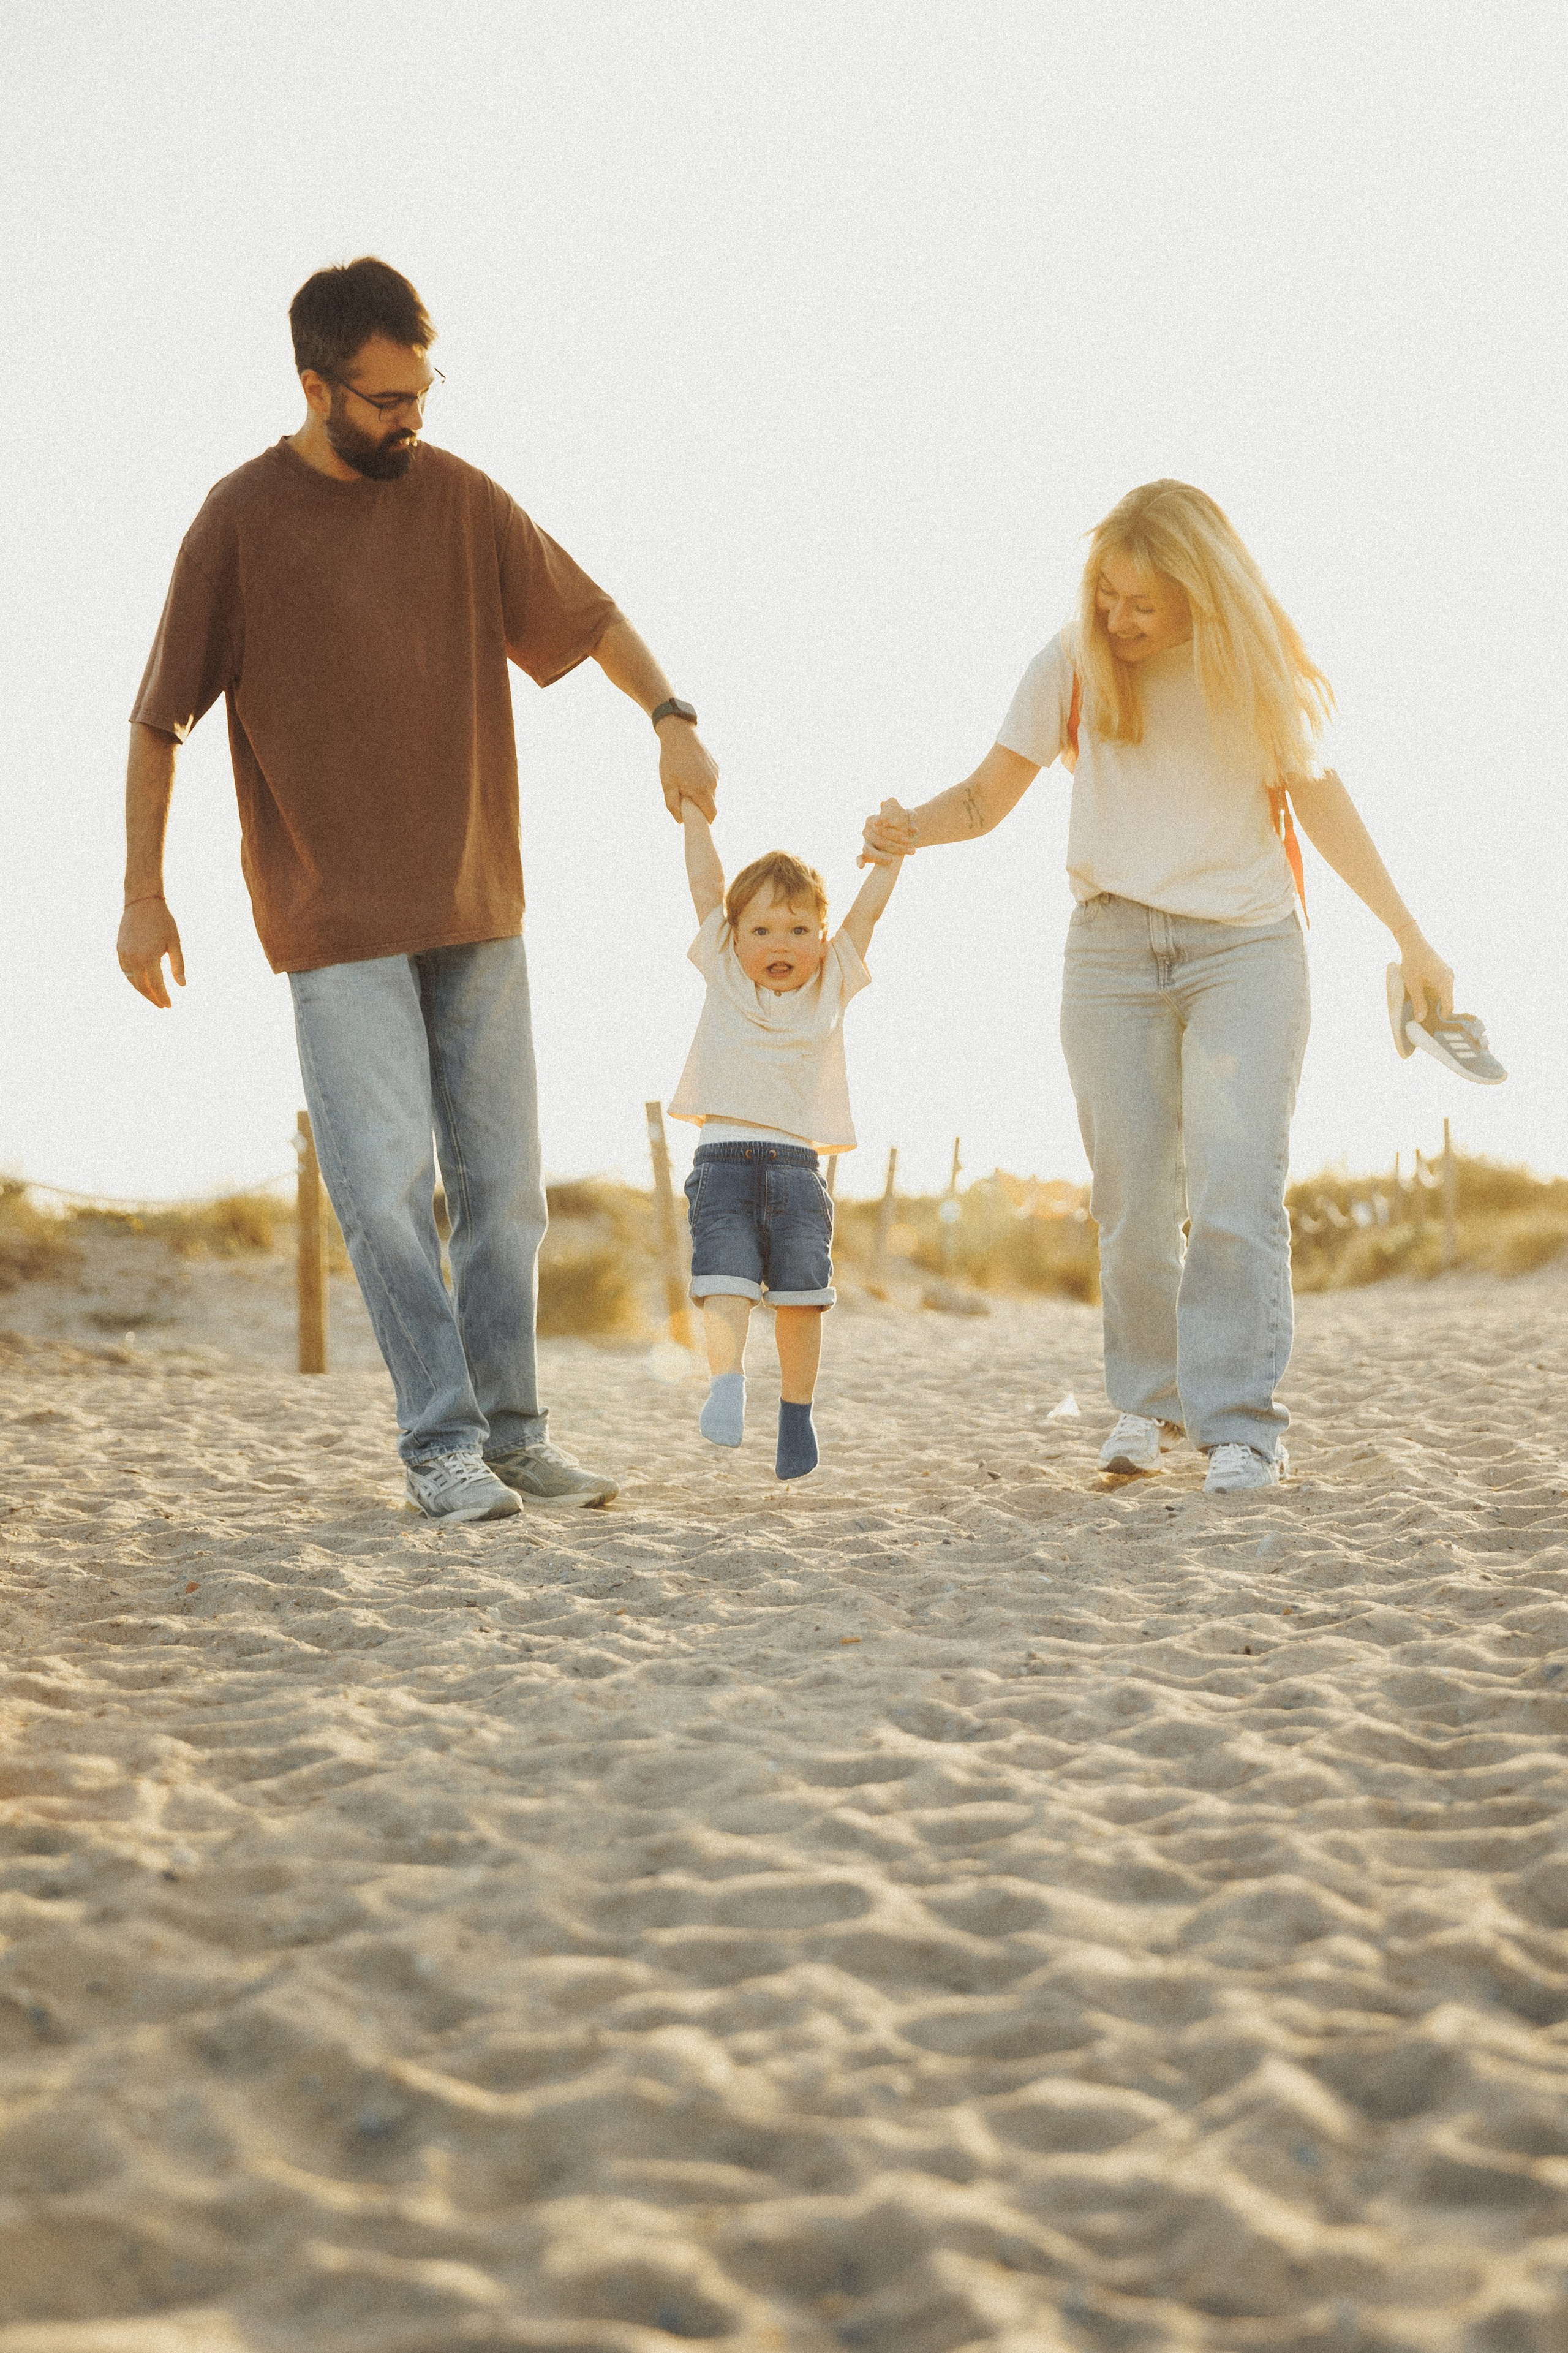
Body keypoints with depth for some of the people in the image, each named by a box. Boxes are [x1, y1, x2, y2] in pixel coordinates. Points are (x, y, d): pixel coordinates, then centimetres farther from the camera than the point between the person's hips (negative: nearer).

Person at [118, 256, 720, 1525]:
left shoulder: (462, 499, 4)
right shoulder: (242, 520, -6)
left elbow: (590, 618, 13)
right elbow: (159, 720, 0)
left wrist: (670, 715, -5)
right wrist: (143, 894, -3)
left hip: (477, 904, 4)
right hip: (337, 920, -4)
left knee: (504, 1184, 7)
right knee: (387, 1186, -9)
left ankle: (513, 1429, 18)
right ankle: (441, 1442, 2)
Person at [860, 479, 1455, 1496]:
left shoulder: (1254, 665, 0)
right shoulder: (1077, 663, -1)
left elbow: (1316, 795, 8)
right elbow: (991, 792, -1)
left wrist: (1411, 936, 8)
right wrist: (916, 827, -24)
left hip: (1247, 946, -1)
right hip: (1115, 949, 1)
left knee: (1237, 1191, -12)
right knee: (1135, 1202, 1)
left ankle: (1242, 1423, -9)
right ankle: (1149, 1399, 19)